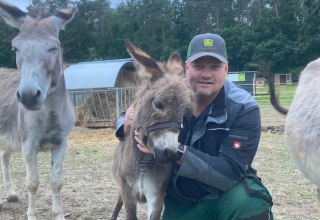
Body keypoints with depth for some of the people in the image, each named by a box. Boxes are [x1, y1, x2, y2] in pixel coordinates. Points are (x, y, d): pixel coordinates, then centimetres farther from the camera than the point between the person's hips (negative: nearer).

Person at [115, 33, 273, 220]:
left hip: (226, 195, -3)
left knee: (251, 204, -32)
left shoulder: (244, 109, -19)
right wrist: (129, 124, -23)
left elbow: (229, 172, -27)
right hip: (180, 202, 3)